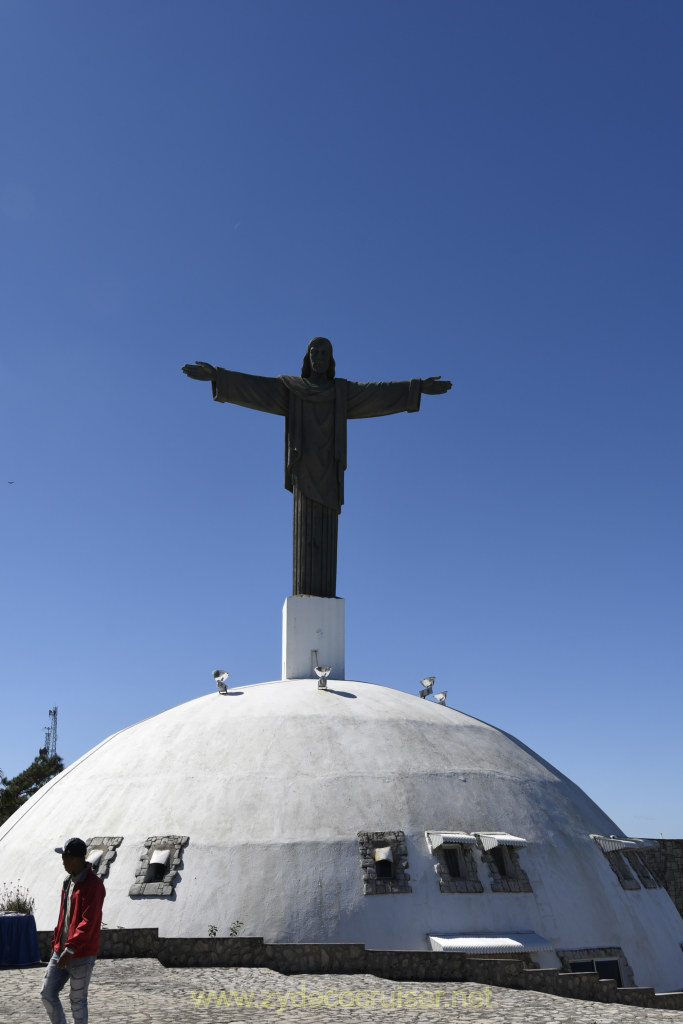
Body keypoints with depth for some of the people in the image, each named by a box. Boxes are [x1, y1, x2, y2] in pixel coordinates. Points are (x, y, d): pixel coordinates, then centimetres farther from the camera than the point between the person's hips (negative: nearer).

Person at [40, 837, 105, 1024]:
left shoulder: (93, 885, -17)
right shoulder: (69, 881, 11)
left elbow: (88, 922, -25)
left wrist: (70, 949, -30)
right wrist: (56, 942, 19)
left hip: (82, 956, -8)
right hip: (61, 952, 8)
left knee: (77, 1001, 3)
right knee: (47, 994, 7)